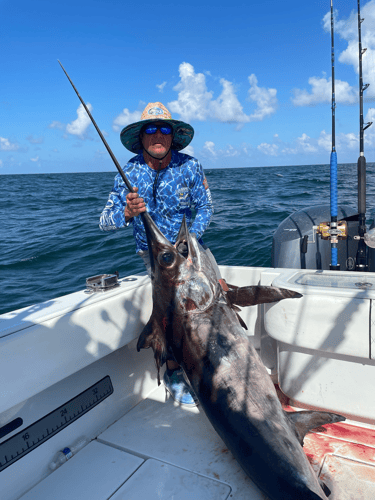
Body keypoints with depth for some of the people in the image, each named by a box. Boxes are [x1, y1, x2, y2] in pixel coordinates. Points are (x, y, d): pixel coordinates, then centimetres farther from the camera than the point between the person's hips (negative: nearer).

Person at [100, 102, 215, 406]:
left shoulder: (189, 166, -10)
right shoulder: (129, 172, -12)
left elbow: (205, 207, -3)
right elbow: (105, 222, -17)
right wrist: (127, 212, -39)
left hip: (191, 243, 2)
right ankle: (173, 372, 4)